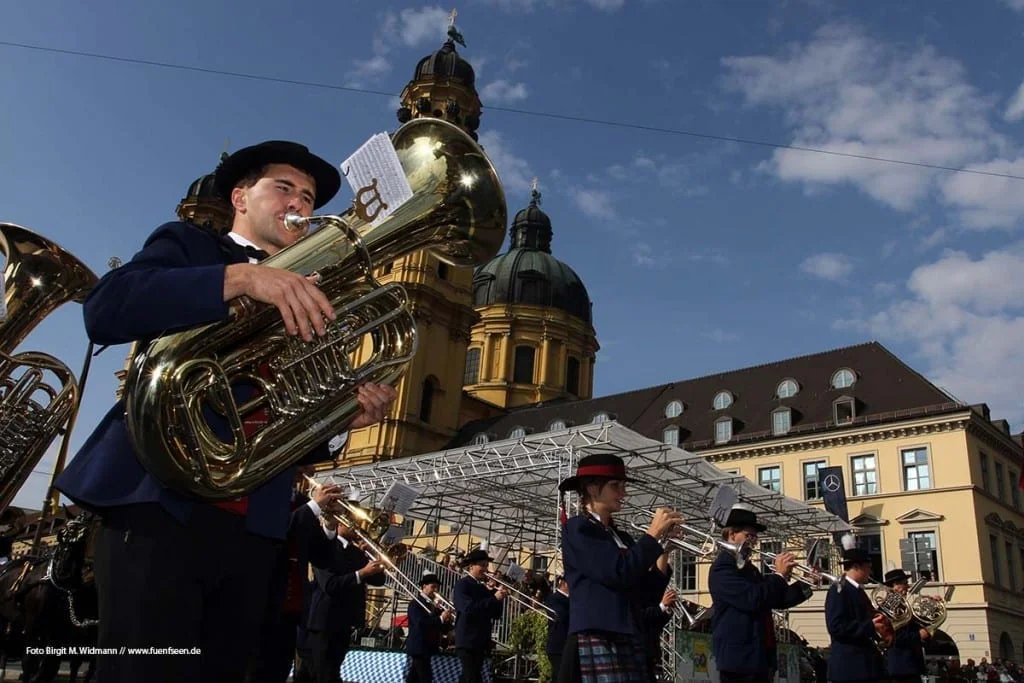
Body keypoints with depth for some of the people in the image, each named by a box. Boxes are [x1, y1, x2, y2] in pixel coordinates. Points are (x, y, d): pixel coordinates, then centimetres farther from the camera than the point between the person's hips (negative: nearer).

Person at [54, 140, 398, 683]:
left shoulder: (304, 303, 21)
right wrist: (240, 276, -21)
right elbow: (104, 310, -13)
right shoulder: (188, 244, 9)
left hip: (253, 528, 5)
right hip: (160, 505, -4)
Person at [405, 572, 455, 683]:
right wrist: (441, 618, -25)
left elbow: (444, 629, 12)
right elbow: (420, 623, -22)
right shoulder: (415, 604, -7)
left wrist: (449, 620, -9)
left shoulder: (435, 607, 15)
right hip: (419, 648, -8)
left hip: (428, 648, 8)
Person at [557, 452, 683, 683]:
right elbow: (619, 573, -18)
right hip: (597, 641, -7)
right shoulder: (578, 529, -6)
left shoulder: (622, 538, 17)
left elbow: (648, 589, 12)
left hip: (631, 641, 7)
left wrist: (666, 543, 3)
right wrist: (653, 533, -10)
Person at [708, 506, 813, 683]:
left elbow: (775, 600, 21)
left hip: (761, 657, 10)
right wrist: (779, 575, -14)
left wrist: (804, 584, 6)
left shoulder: (749, 569, 18)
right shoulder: (723, 567, -14)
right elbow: (753, 600, -25)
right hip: (740, 658, -10)